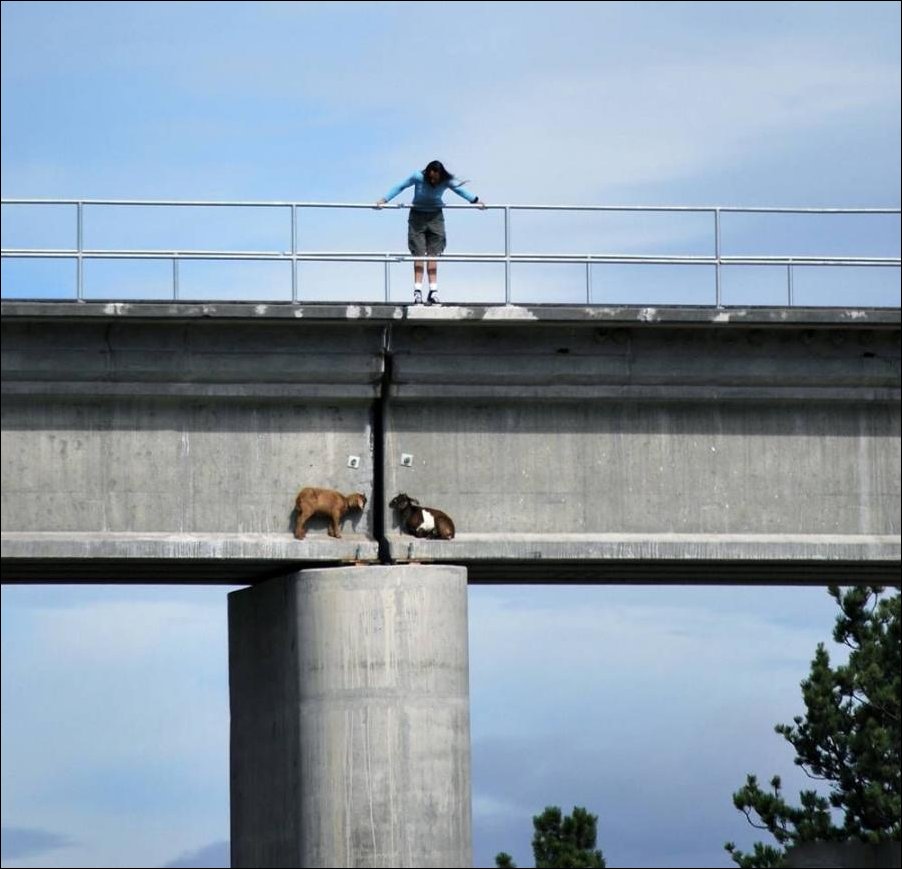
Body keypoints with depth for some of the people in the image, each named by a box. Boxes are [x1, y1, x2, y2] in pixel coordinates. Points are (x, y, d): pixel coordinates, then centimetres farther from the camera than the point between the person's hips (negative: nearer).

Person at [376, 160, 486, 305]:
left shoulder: (447, 181, -14)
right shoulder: (418, 177, -19)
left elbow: (460, 189, 5)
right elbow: (400, 187, -8)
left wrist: (475, 200, 7)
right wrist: (384, 200, -11)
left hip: (435, 217, 1)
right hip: (417, 216, -1)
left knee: (433, 255, -3)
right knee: (419, 254, -8)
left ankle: (433, 291, -3)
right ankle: (417, 291, -10)